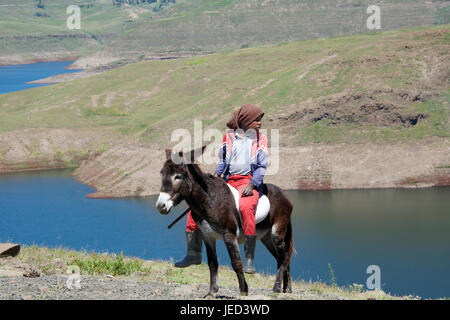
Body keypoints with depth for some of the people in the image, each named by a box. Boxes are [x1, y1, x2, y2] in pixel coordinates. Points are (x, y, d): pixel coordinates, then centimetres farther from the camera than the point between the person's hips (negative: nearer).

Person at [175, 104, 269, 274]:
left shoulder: (260, 138, 7)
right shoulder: (229, 136, 13)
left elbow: (262, 166, 0)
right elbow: (222, 161, 14)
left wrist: (251, 186, -15)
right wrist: (216, 175, -6)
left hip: (249, 181, -4)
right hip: (228, 181, 4)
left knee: (246, 207, -36)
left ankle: (249, 258, -33)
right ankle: (193, 253, -3)